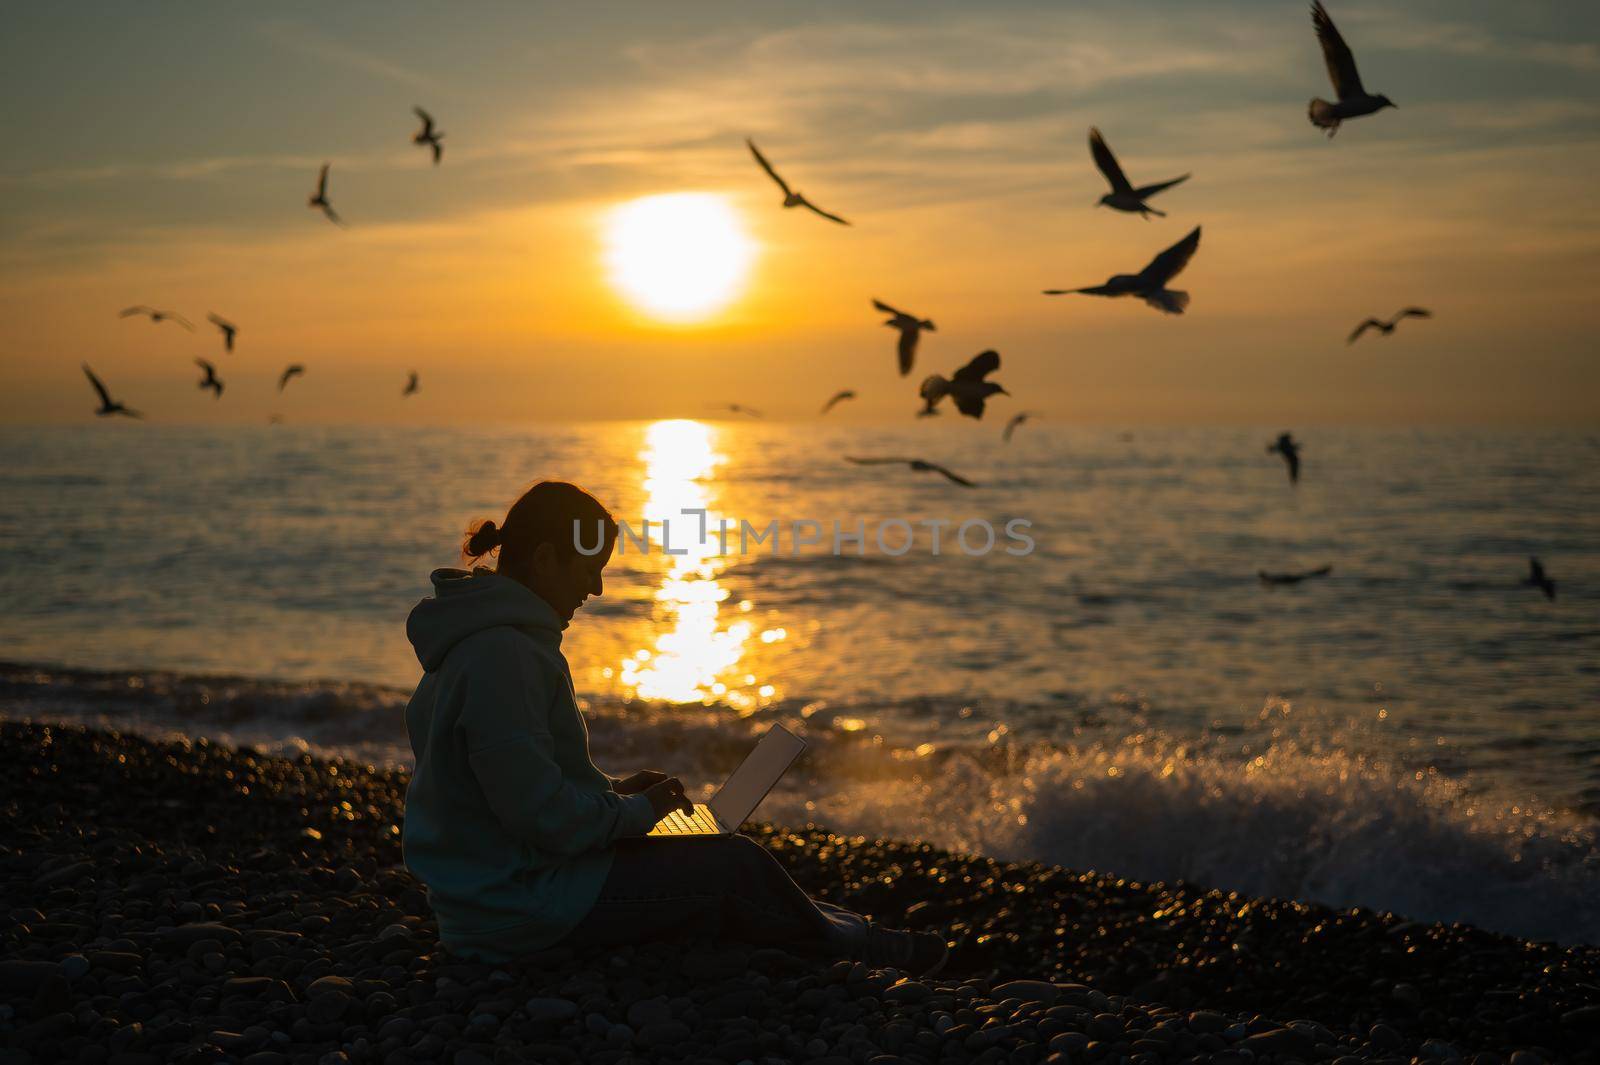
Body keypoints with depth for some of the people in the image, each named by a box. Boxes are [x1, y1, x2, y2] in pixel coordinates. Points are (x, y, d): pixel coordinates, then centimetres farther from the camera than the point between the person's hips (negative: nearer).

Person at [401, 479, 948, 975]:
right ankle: (853, 947, 25)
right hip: (523, 906, -10)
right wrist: (635, 810, -10)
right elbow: (541, 812, -27)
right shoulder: (504, 655, -25)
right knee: (735, 864, 3)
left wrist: (611, 790, 11)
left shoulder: (473, 641, 10)